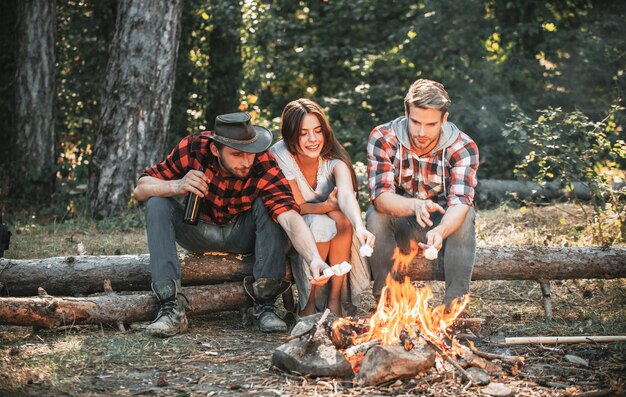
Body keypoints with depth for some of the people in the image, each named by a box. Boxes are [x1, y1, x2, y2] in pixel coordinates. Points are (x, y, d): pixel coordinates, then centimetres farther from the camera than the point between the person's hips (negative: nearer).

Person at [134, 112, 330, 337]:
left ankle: (265, 304, -23)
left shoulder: (264, 166, -27)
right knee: (158, 204, -24)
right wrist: (176, 187, -38)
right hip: (199, 232, 2)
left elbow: (290, 218, -40)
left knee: (268, 206, -30)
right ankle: (171, 307, -30)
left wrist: (314, 258, -57)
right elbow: (141, 189, -18)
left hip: (241, 235, -1)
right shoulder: (193, 148, -23)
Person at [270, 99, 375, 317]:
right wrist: (329, 206, -32)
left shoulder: (334, 158, -20)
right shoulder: (280, 155, -23)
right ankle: (308, 303, -18)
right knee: (320, 224, -33)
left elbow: (346, 194, -40)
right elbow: (297, 206, -16)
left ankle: (334, 299, -18)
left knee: (343, 221, -31)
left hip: (332, 225, 2)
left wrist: (359, 226, -58)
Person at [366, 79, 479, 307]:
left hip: (444, 223, 0)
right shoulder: (382, 139, -18)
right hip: (398, 226, 0)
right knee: (376, 214, -31)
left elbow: (460, 202, -32)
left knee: (466, 216, -31)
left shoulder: (463, 148, -18)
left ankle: (454, 304, -27)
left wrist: (440, 232, -54)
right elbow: (381, 196, -29)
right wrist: (414, 206, -52)